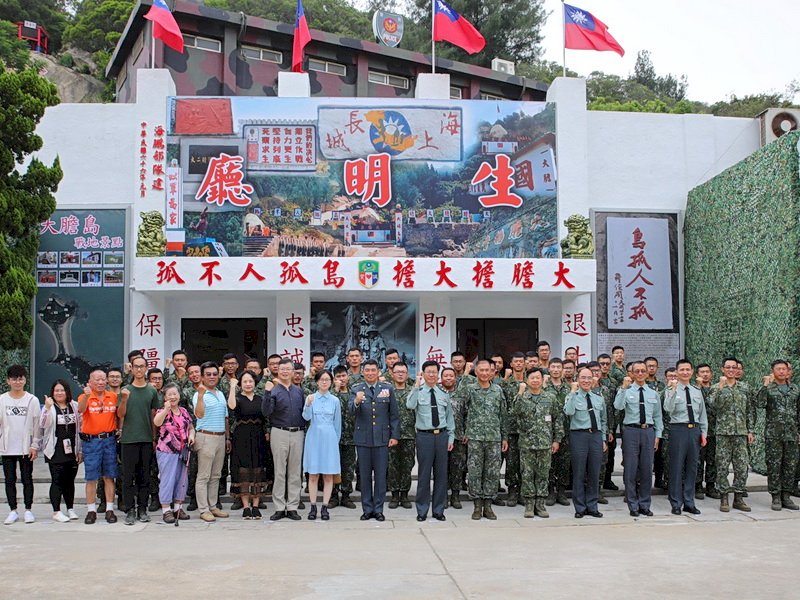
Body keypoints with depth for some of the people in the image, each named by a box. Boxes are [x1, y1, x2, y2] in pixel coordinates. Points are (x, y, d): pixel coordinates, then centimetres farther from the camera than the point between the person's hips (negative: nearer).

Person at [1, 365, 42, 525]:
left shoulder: (32, 400, 0)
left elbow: (37, 425, 0)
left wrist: (35, 445, -5)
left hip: (26, 448, -1)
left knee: (27, 479, 4)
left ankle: (28, 510, 12)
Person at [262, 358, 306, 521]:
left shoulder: (299, 391, 11)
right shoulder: (274, 391, -1)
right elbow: (266, 412, -14)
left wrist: (304, 429, 5)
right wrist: (267, 394, -24)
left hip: (297, 433, 4)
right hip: (279, 433, -3)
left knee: (295, 471, 5)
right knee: (279, 472, 0)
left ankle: (292, 507, 11)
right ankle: (279, 508, 6)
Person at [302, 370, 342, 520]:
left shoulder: (335, 400, 4)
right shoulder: (311, 398, 0)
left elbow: (337, 423, 11)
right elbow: (306, 417, -14)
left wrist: (336, 440, 12)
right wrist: (308, 404, -31)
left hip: (329, 438, 1)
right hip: (314, 437, -1)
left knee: (328, 475, 1)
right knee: (313, 475, 2)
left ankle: (325, 507, 8)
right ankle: (313, 507, 9)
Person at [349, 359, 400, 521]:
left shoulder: (387, 388, 5)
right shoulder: (356, 389, 1)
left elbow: (394, 414, 7)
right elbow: (352, 411, -13)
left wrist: (395, 435, 0)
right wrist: (356, 402, -34)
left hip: (382, 438, 0)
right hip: (363, 439, 0)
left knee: (381, 475, 4)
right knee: (365, 475, 6)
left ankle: (378, 509, 13)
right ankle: (367, 509, 15)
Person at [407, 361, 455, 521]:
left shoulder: (444, 394, 10)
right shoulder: (418, 392, -3)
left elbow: (449, 417, 15)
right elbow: (410, 406, -24)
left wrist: (451, 437, 9)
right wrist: (417, 385, -24)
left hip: (442, 435, 4)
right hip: (424, 436, -3)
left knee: (441, 473, 8)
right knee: (424, 474, 1)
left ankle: (438, 510, 18)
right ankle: (422, 511, 12)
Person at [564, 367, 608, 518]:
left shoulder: (599, 399, 14)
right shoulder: (573, 397, 0)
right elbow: (568, 412, -21)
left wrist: (603, 439, 14)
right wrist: (573, 392, -17)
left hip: (596, 435, 4)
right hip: (579, 436, -4)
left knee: (594, 474, 7)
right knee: (579, 474, 1)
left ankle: (592, 507, 17)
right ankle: (580, 508, 10)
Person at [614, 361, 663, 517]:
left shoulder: (653, 393, 12)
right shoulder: (626, 391, 0)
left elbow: (658, 416, 16)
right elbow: (618, 406, -18)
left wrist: (658, 435, 9)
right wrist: (623, 387, -24)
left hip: (649, 431, 3)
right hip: (631, 430, -3)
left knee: (647, 469, 7)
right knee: (631, 470, 1)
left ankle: (645, 505, 18)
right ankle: (633, 506, 10)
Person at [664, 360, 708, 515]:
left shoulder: (697, 392, 13)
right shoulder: (671, 390, -2)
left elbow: (703, 415, 17)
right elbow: (668, 409, -20)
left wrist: (704, 433, 10)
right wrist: (673, 390, -25)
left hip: (695, 430, 5)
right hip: (678, 429, -5)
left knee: (692, 467, 10)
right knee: (676, 467, -1)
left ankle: (689, 503, 19)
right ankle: (676, 504, 8)